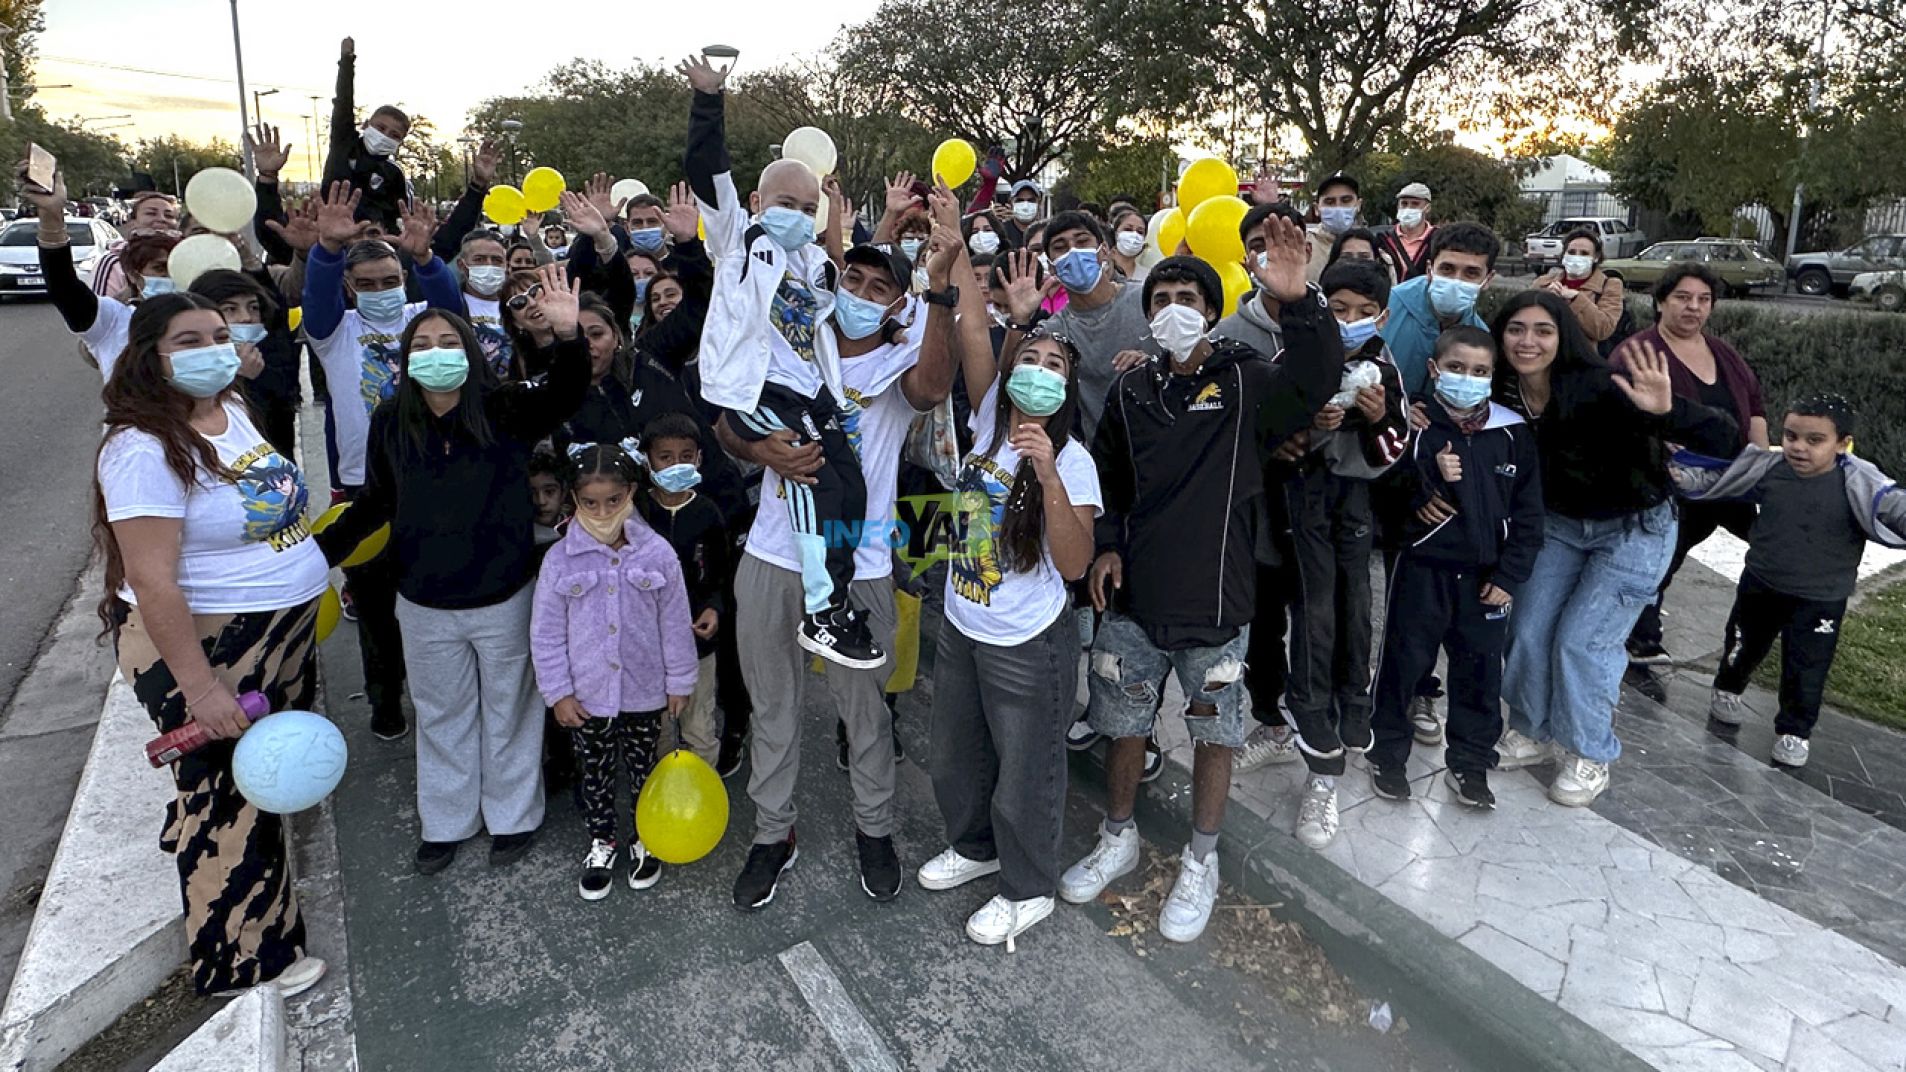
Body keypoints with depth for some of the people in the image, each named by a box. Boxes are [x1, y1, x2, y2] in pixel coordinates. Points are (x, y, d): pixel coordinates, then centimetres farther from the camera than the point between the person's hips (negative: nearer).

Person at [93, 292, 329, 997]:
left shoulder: (231, 409, 3)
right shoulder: (144, 450, -23)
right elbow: (153, 583, -25)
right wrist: (200, 687, -25)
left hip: (281, 630, 9)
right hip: (204, 645, -8)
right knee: (228, 796, 6)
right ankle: (247, 958, 24)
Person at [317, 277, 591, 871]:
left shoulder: (505, 410, -12)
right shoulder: (390, 422, -3)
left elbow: (566, 393, -28)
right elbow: (375, 501, 8)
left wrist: (568, 335, -46)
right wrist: (321, 552, 2)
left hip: (504, 598, -2)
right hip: (424, 604, 3)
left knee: (508, 711, 15)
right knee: (441, 716, 19)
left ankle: (512, 816, 35)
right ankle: (446, 822, 39)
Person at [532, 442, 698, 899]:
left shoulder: (656, 553, -12)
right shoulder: (561, 560, -11)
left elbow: (674, 623, -5)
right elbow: (546, 633, -5)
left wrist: (679, 682, 0)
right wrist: (558, 692, -5)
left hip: (644, 691, 0)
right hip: (586, 695, 0)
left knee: (643, 769, 17)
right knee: (594, 772, 17)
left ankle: (644, 839, 38)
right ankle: (601, 842, 38)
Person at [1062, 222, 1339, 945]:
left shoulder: (1246, 384, -5)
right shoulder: (1131, 392, 6)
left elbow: (1316, 381, -25)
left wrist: (1299, 303, -41)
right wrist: (1106, 546, 2)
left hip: (1217, 600, -3)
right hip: (1135, 597, 3)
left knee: (1214, 734, 10)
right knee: (1124, 724, 14)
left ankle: (1200, 864, 31)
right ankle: (1118, 840, 38)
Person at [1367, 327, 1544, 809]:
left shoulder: (1513, 433, 1)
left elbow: (1528, 514, 3)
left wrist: (1509, 576, -1)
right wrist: (1430, 478, -24)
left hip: (1485, 575, 3)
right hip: (1422, 569, -2)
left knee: (1481, 670, 11)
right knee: (1402, 662, 8)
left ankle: (1470, 763, 28)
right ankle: (1388, 753, 25)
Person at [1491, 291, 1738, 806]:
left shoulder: (1597, 387, -29)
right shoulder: (1502, 394, -13)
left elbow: (1723, 439, -30)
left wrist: (1666, 411, -52)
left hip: (1633, 529, -5)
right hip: (1558, 524, 5)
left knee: (1581, 640, -6)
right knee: (1528, 630, 5)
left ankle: (1591, 756, 15)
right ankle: (1533, 733, 27)